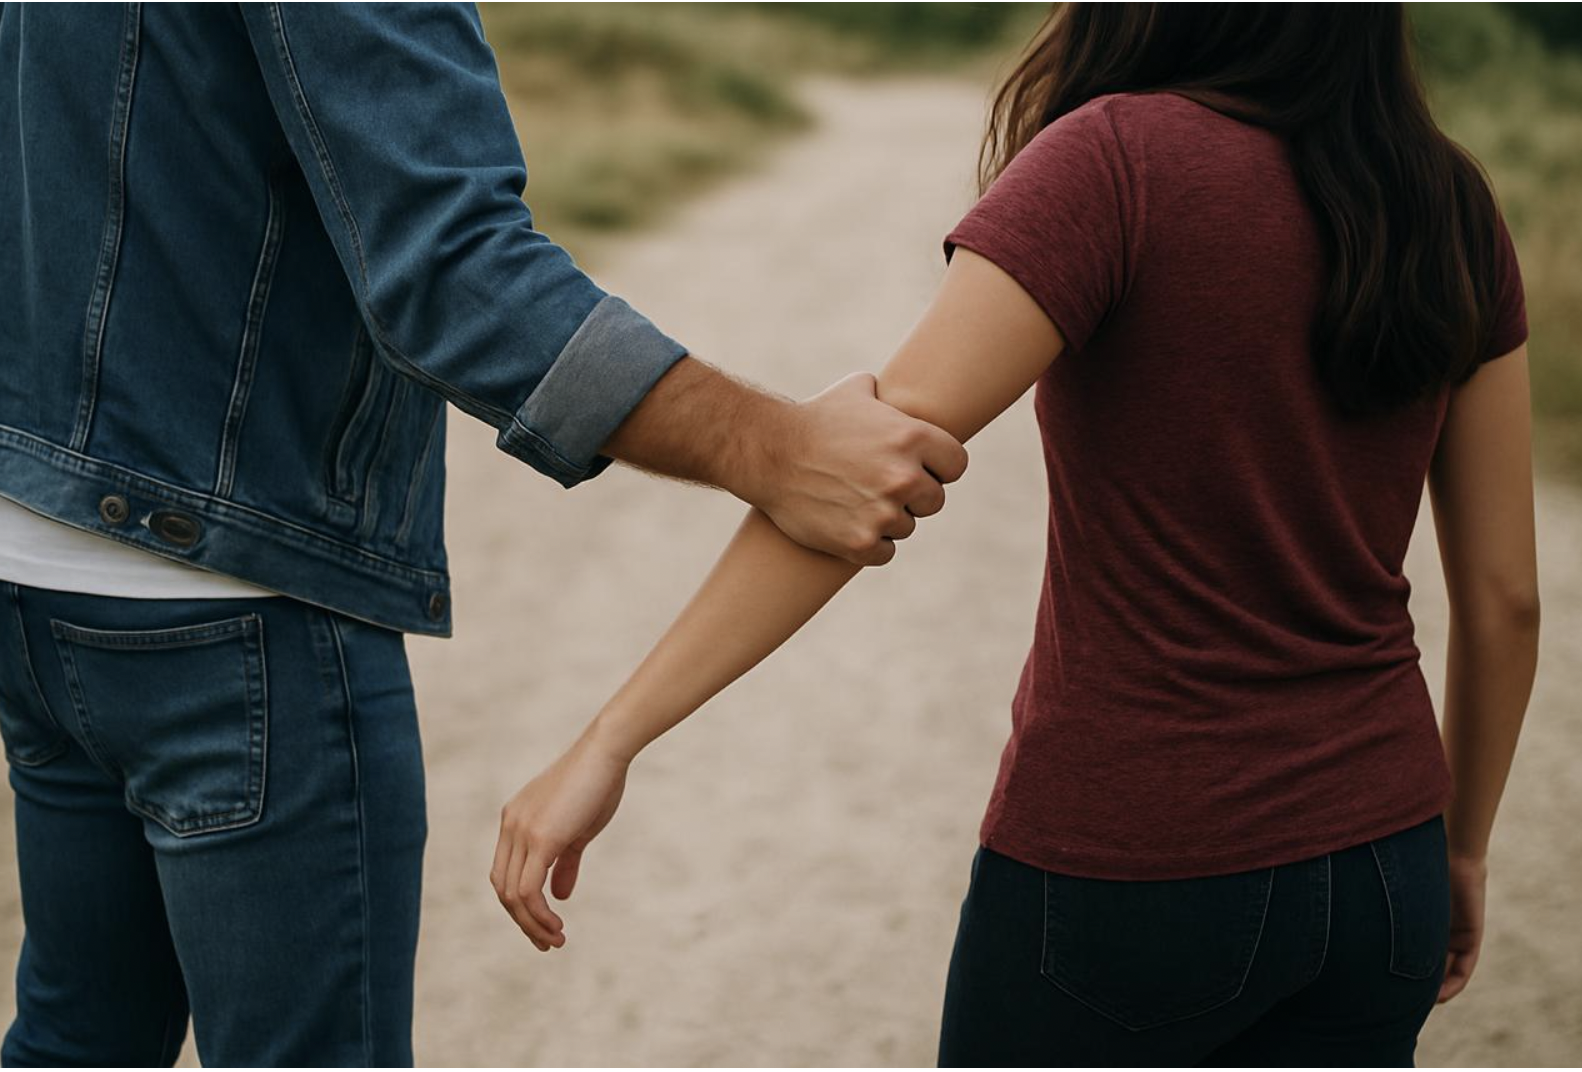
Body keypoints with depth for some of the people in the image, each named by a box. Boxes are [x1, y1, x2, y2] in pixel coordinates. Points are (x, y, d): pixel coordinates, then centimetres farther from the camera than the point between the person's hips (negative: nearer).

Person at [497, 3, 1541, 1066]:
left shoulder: (1120, 162, -16)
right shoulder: (1451, 205, 1)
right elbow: (1505, 596, 5)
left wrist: (608, 743, -26)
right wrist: (1461, 848, 20)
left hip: (1132, 868, -5)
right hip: (1374, 867, 5)